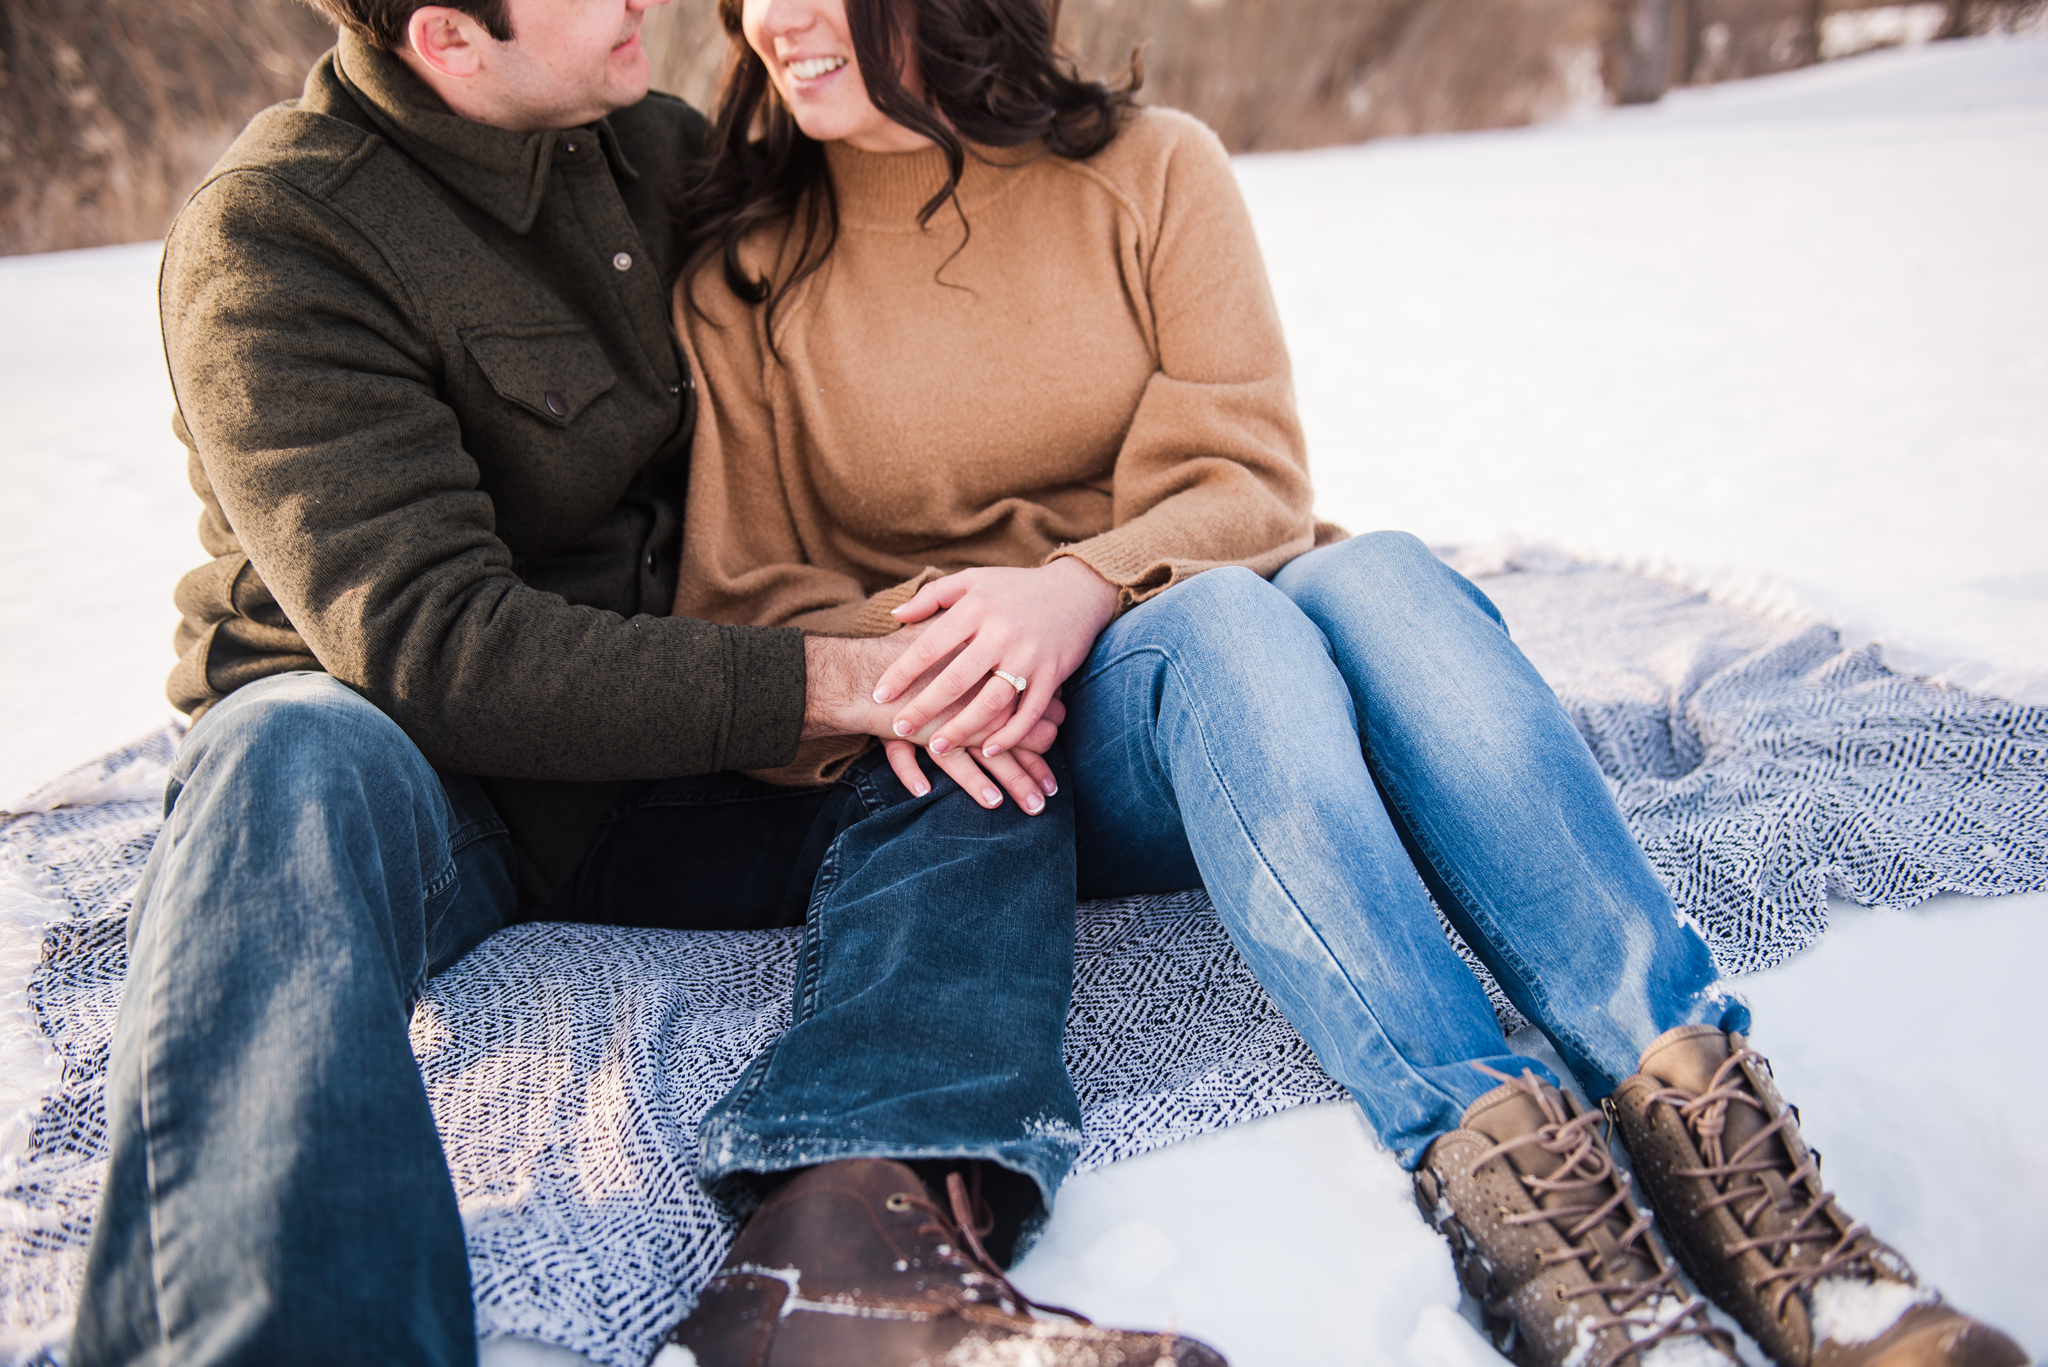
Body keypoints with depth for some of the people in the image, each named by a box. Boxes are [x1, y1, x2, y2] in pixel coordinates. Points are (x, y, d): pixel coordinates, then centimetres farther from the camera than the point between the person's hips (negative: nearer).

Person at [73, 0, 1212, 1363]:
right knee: (300, 755, -38)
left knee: (987, 773, -20)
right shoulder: (271, 239, -13)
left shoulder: (668, 148, 7)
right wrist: (818, 681, -27)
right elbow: (425, 642, -24)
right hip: (406, 761, -4)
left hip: (662, 762, 5)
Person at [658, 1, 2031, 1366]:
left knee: (1380, 575, -32)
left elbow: (1250, 480, -2)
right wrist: (889, 656, -18)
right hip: (1005, 762, -1)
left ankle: (1700, 1111, -41)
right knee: (1217, 620, -34)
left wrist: (1086, 585, -23)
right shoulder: (740, 280, 6)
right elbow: (740, 595, 4)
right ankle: (1496, 1160, -48)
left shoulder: (1154, 168, 6)